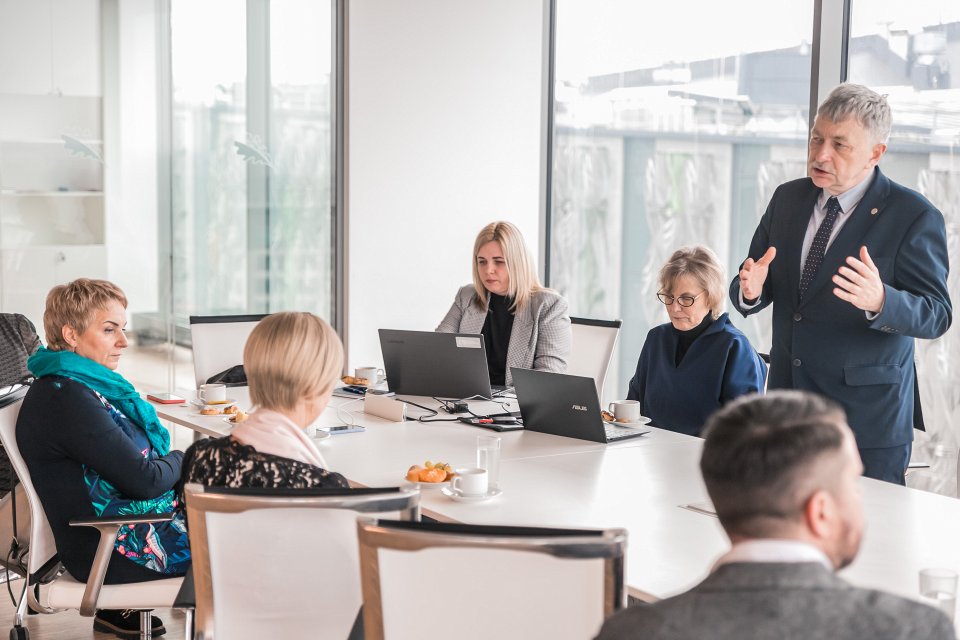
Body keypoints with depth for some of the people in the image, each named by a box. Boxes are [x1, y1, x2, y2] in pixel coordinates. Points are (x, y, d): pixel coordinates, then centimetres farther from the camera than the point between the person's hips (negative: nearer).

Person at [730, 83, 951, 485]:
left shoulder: (914, 217, -9)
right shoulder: (787, 199, 7)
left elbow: (936, 314, -13)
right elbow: (755, 288, 9)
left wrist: (880, 301, -34)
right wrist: (750, 290, -16)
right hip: (787, 406, 5)